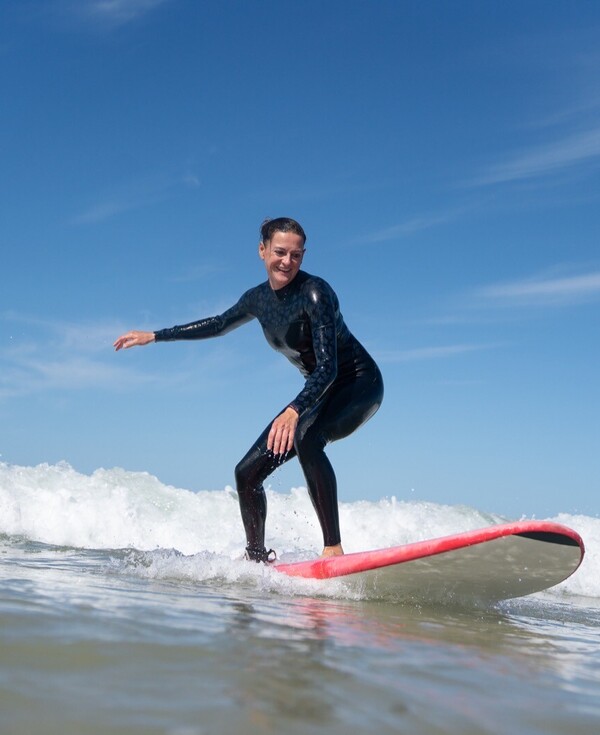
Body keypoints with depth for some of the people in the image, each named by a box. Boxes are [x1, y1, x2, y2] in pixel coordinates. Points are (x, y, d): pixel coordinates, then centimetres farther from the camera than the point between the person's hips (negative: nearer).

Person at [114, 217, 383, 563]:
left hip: (361, 384, -8)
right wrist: (154, 336, 23)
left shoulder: (315, 292, -23)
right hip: (318, 391, 8)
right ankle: (257, 556, 20)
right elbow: (219, 324, 19)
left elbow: (328, 367, -31)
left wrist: (294, 411, -46)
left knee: (306, 438, -38)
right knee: (248, 472, 3)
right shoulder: (259, 298, -1)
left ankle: (334, 548, -34)